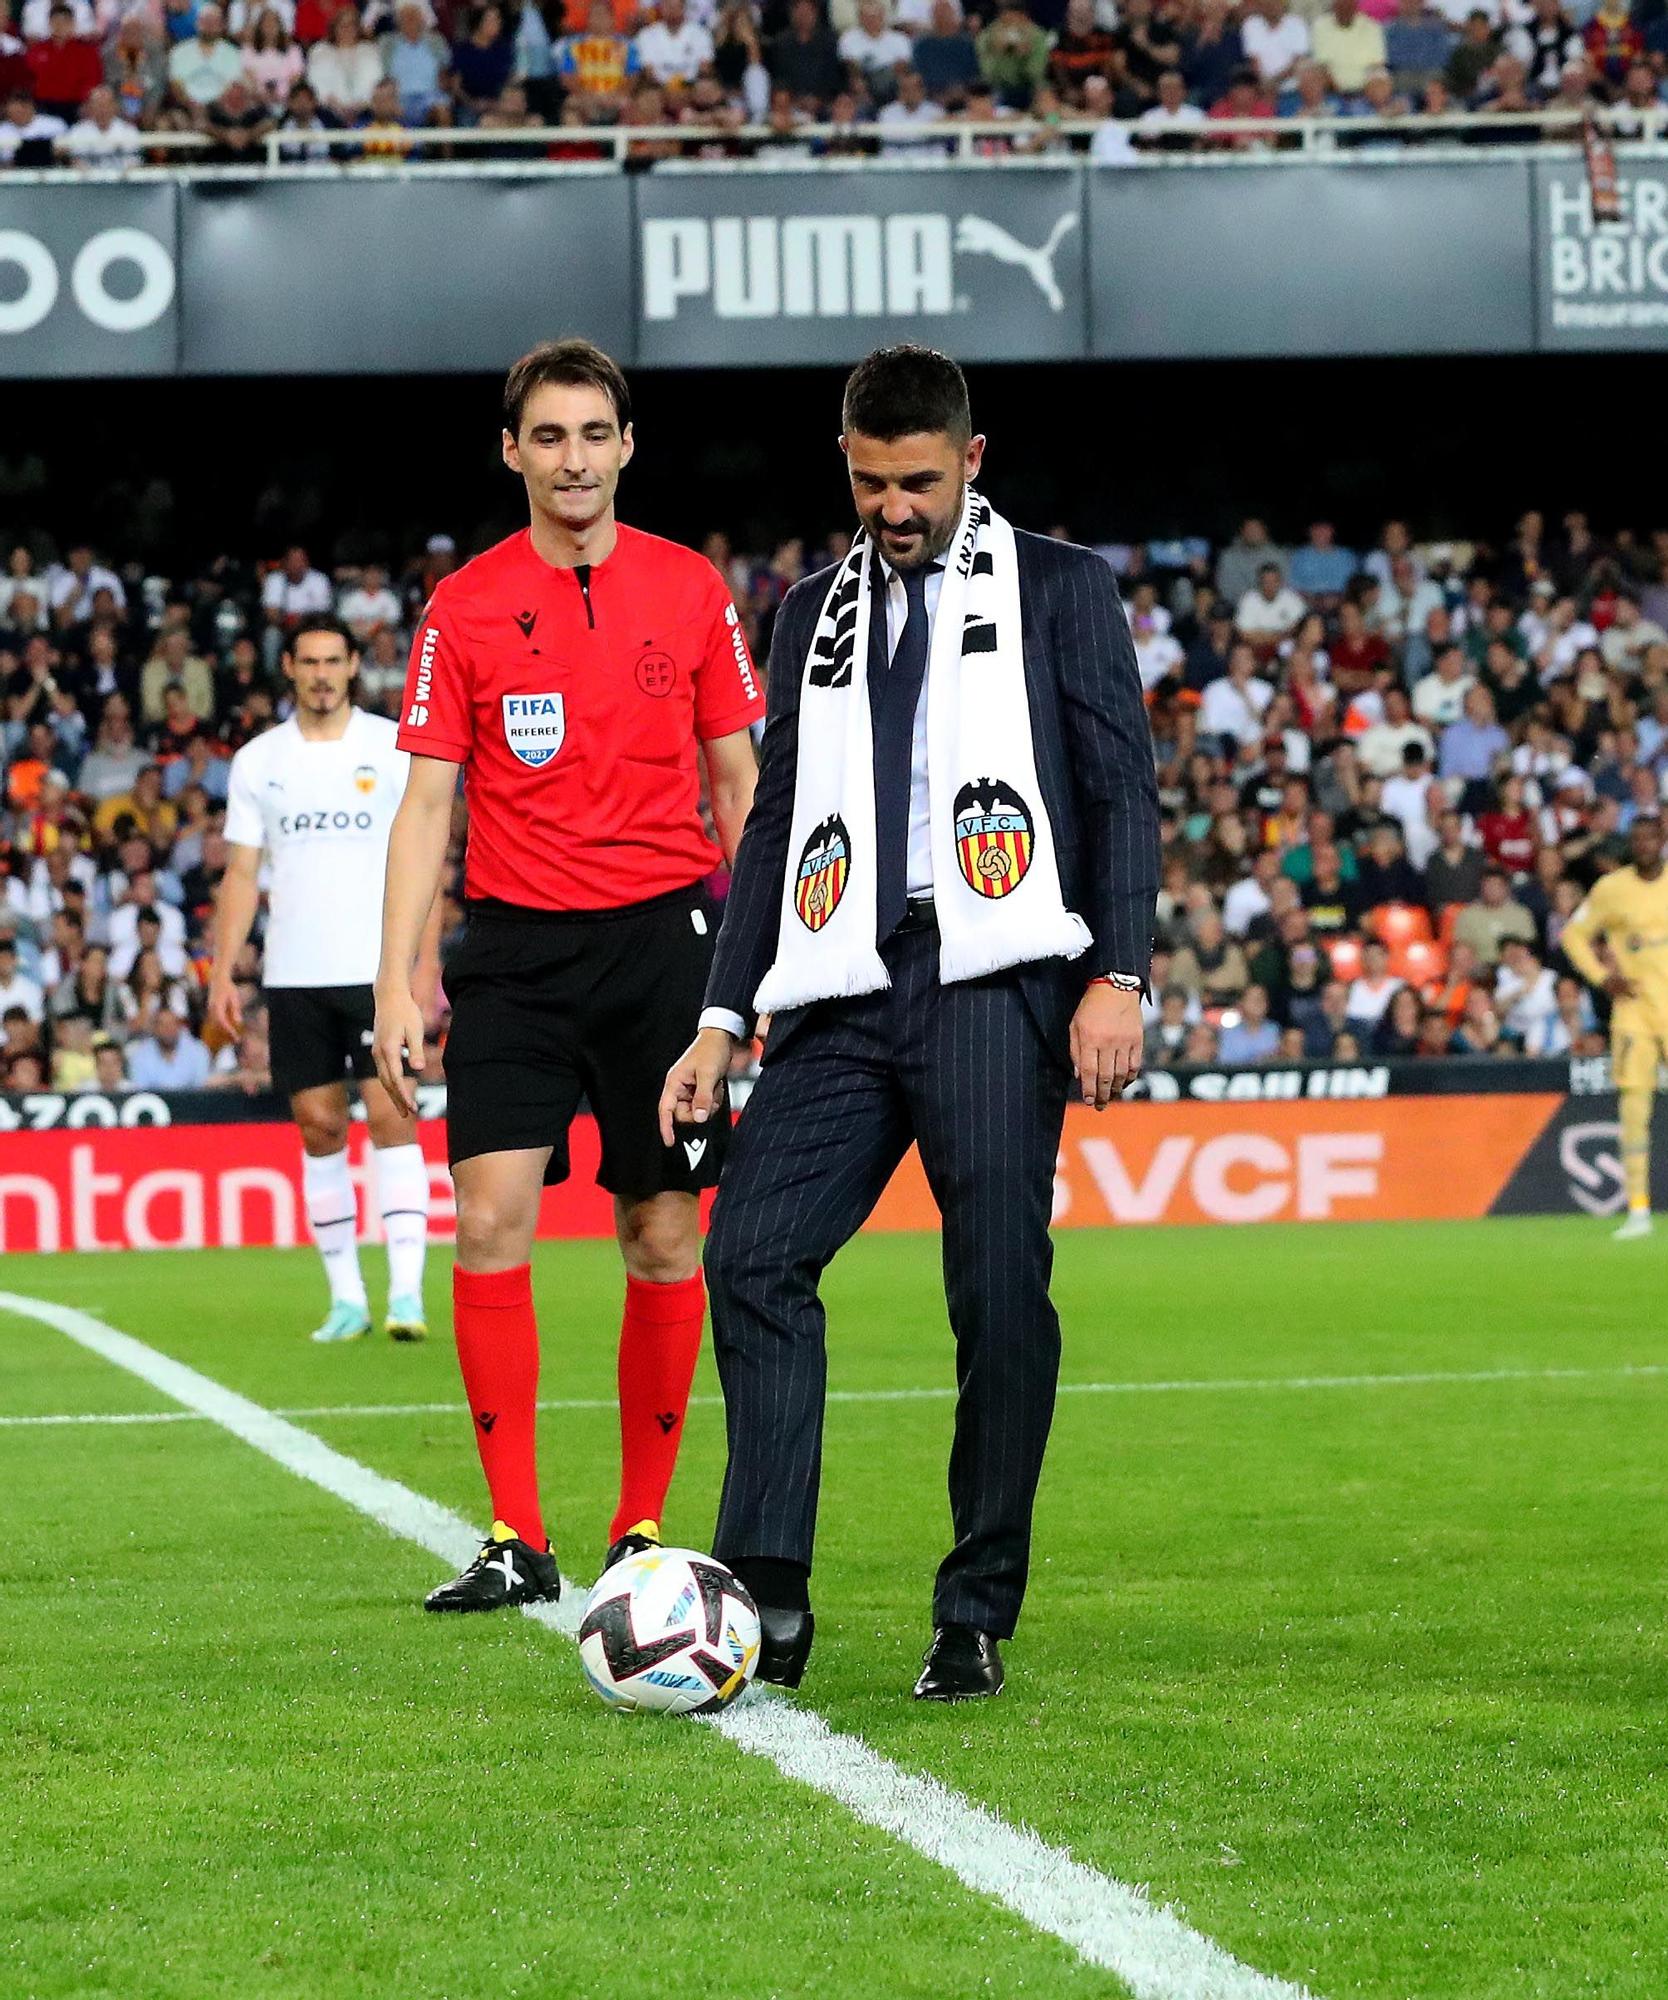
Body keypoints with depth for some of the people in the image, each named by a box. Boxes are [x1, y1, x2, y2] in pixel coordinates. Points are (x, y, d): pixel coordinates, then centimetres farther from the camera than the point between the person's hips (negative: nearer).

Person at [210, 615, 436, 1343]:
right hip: (294, 976, 3)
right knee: (318, 1127, 3)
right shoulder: (258, 761, 8)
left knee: (391, 1116, -11)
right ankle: (346, 1297, 9)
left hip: (377, 969, -3)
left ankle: (407, 1290, -13)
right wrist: (222, 973, 1)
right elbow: (241, 875, 10)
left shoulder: (394, 748, 1)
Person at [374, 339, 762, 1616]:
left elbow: (742, 784, 10)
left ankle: (642, 1530, 12)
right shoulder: (465, 609, 2)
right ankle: (517, 1543, -8)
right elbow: (427, 802, 2)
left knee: (666, 1237, 2)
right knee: (492, 1221, -12)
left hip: (665, 934, 1)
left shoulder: (691, 591, 5)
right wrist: (396, 981, -5)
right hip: (517, 943, -1)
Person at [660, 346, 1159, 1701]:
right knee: (752, 1253, -12)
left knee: (1001, 1296, -7)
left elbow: (1123, 789, 3)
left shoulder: (1061, 589, 10)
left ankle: (978, 1619, 3)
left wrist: (1119, 979, -9)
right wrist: (723, 1020, 14)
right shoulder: (816, 614, 22)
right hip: (846, 990, 4)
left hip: (995, 981, -4)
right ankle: (767, 1601, -13)